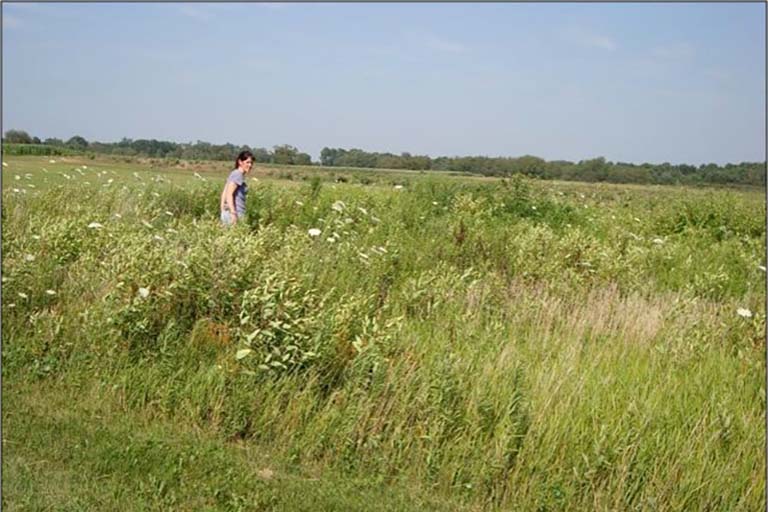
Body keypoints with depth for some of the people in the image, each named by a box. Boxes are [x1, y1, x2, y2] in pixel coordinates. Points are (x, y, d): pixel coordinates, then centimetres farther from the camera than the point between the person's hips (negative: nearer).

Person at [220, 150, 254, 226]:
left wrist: (223, 211, 18)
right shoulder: (238, 175, -9)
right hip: (237, 213, -9)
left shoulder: (234, 173, 17)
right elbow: (229, 194, -19)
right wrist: (233, 213, -23)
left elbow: (224, 193, 17)